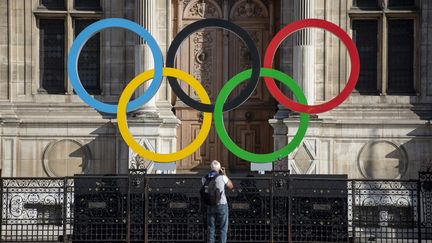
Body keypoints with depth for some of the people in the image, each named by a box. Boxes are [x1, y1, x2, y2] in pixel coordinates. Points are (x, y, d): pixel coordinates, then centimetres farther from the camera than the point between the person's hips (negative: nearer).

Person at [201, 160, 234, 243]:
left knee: (211, 228, 10)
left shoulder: (204, 178, -2)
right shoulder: (222, 177, -12)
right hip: (222, 205, -3)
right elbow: (231, 186, 4)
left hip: (210, 206, 3)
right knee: (223, 228, 7)